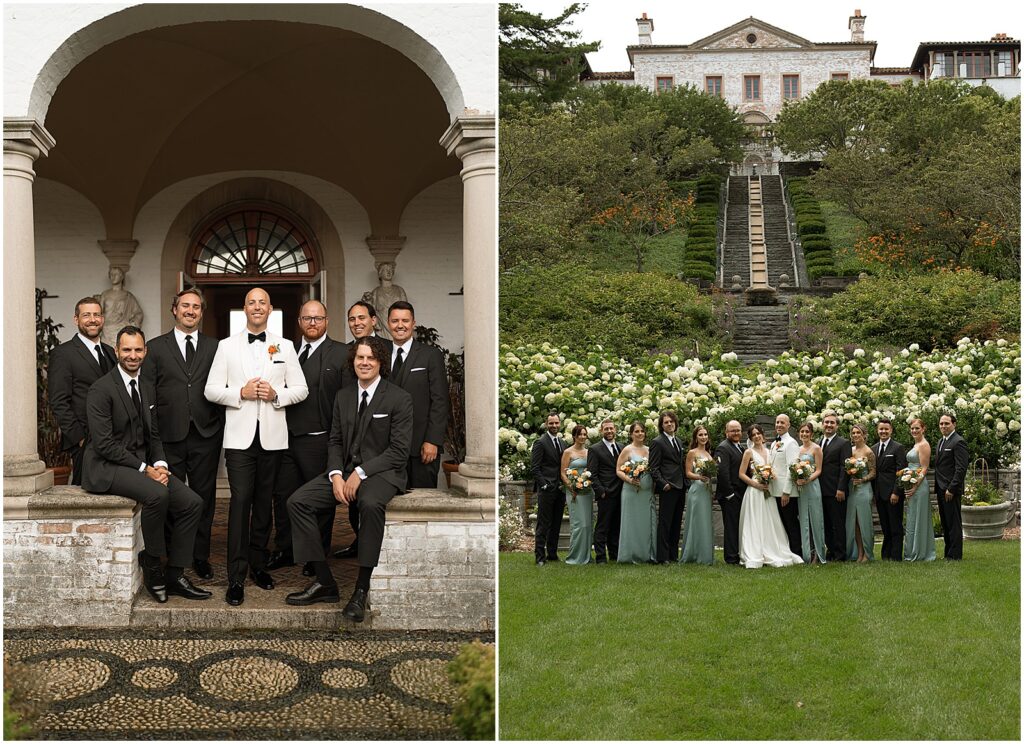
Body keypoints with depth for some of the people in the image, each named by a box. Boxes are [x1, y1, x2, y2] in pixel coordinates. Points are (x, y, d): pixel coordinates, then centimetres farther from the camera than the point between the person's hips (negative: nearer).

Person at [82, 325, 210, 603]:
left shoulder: (147, 389, 14)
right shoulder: (101, 390, -11)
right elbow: (104, 443, -17)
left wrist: (159, 464, -3)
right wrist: (144, 469, -19)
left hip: (142, 464, 8)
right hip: (106, 466, -8)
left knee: (192, 502, -9)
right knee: (157, 493, -34)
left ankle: (174, 575, -1)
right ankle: (152, 567, -15)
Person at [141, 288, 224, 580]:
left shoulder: (214, 347, 9)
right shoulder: (156, 347, 6)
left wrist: (219, 426, -2)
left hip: (206, 435, 1)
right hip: (169, 435, -1)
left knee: (204, 498, 6)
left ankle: (200, 556, 17)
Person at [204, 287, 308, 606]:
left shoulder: (285, 347, 11)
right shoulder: (227, 346, 7)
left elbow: (301, 389, 9)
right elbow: (211, 390, 3)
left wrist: (276, 395, -9)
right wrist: (240, 393, -13)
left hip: (272, 436, 2)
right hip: (240, 436, -2)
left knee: (264, 502, 9)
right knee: (240, 501, -10)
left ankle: (258, 564, 22)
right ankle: (236, 577, -10)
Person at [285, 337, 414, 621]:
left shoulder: (399, 399, -4)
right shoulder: (343, 396, 14)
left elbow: (399, 450, -9)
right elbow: (335, 441, 13)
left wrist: (361, 473, -18)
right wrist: (336, 475, -7)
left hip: (382, 471, -6)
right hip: (345, 469, 6)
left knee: (371, 504, -39)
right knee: (297, 501, -14)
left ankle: (361, 589, -31)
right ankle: (324, 582, -11)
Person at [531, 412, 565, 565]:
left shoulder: (562, 443, 15)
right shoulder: (540, 442, -7)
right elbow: (534, 468, -10)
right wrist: (544, 485, -16)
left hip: (560, 489, 7)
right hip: (546, 490, -7)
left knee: (556, 524, 11)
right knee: (543, 524, -5)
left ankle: (552, 554, 18)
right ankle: (540, 556, -1)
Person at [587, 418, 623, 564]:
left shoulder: (621, 448, 15)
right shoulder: (595, 450, -3)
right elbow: (592, 474, -7)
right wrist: (601, 491, -13)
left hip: (620, 494, 6)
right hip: (606, 495, -5)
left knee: (616, 527, 11)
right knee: (602, 527, -3)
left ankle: (615, 554, 19)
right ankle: (600, 557, 0)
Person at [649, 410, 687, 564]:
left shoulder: (678, 441, 19)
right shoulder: (657, 442, -5)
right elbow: (654, 468, -10)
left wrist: (685, 482, 11)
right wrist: (663, 483, -19)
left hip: (680, 487, 8)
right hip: (668, 488, -8)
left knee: (676, 523, 10)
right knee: (665, 522, -6)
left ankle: (673, 555, 16)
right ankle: (663, 557, -4)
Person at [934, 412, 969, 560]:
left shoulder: (958, 442, -12)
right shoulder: (941, 442, 17)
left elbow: (961, 468, -17)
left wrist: (951, 489, -19)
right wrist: (937, 489, 15)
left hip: (951, 490, -9)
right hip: (941, 489, 9)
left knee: (954, 523, -3)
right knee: (945, 522, 13)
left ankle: (955, 554, 2)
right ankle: (948, 552, 20)